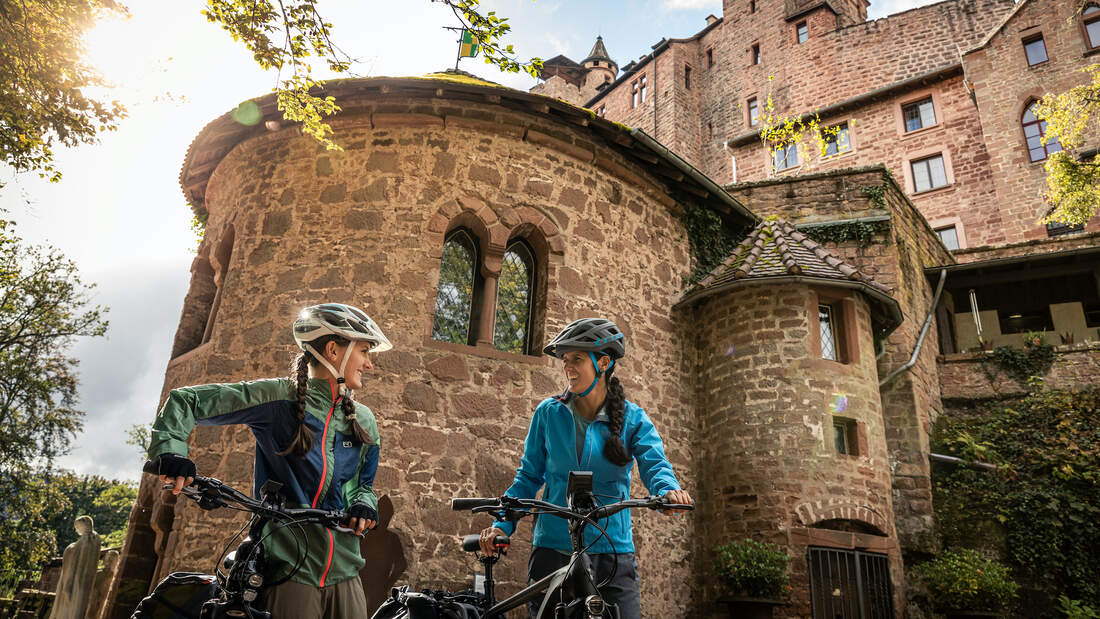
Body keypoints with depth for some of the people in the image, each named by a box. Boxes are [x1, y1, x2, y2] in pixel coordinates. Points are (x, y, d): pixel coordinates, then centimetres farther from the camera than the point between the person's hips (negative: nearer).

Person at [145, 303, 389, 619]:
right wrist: (171, 449, -19)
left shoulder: (364, 420, 11)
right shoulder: (276, 397, -6)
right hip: (291, 572, -5)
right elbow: (185, 400, -2)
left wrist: (364, 505, -3)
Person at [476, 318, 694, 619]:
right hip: (553, 548, 1)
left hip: (613, 552, 0)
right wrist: (503, 524, -7)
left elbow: (655, 464, -12)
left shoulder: (633, 418, 1)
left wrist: (669, 490, -35)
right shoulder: (549, 412, 1)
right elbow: (529, 475, 5)